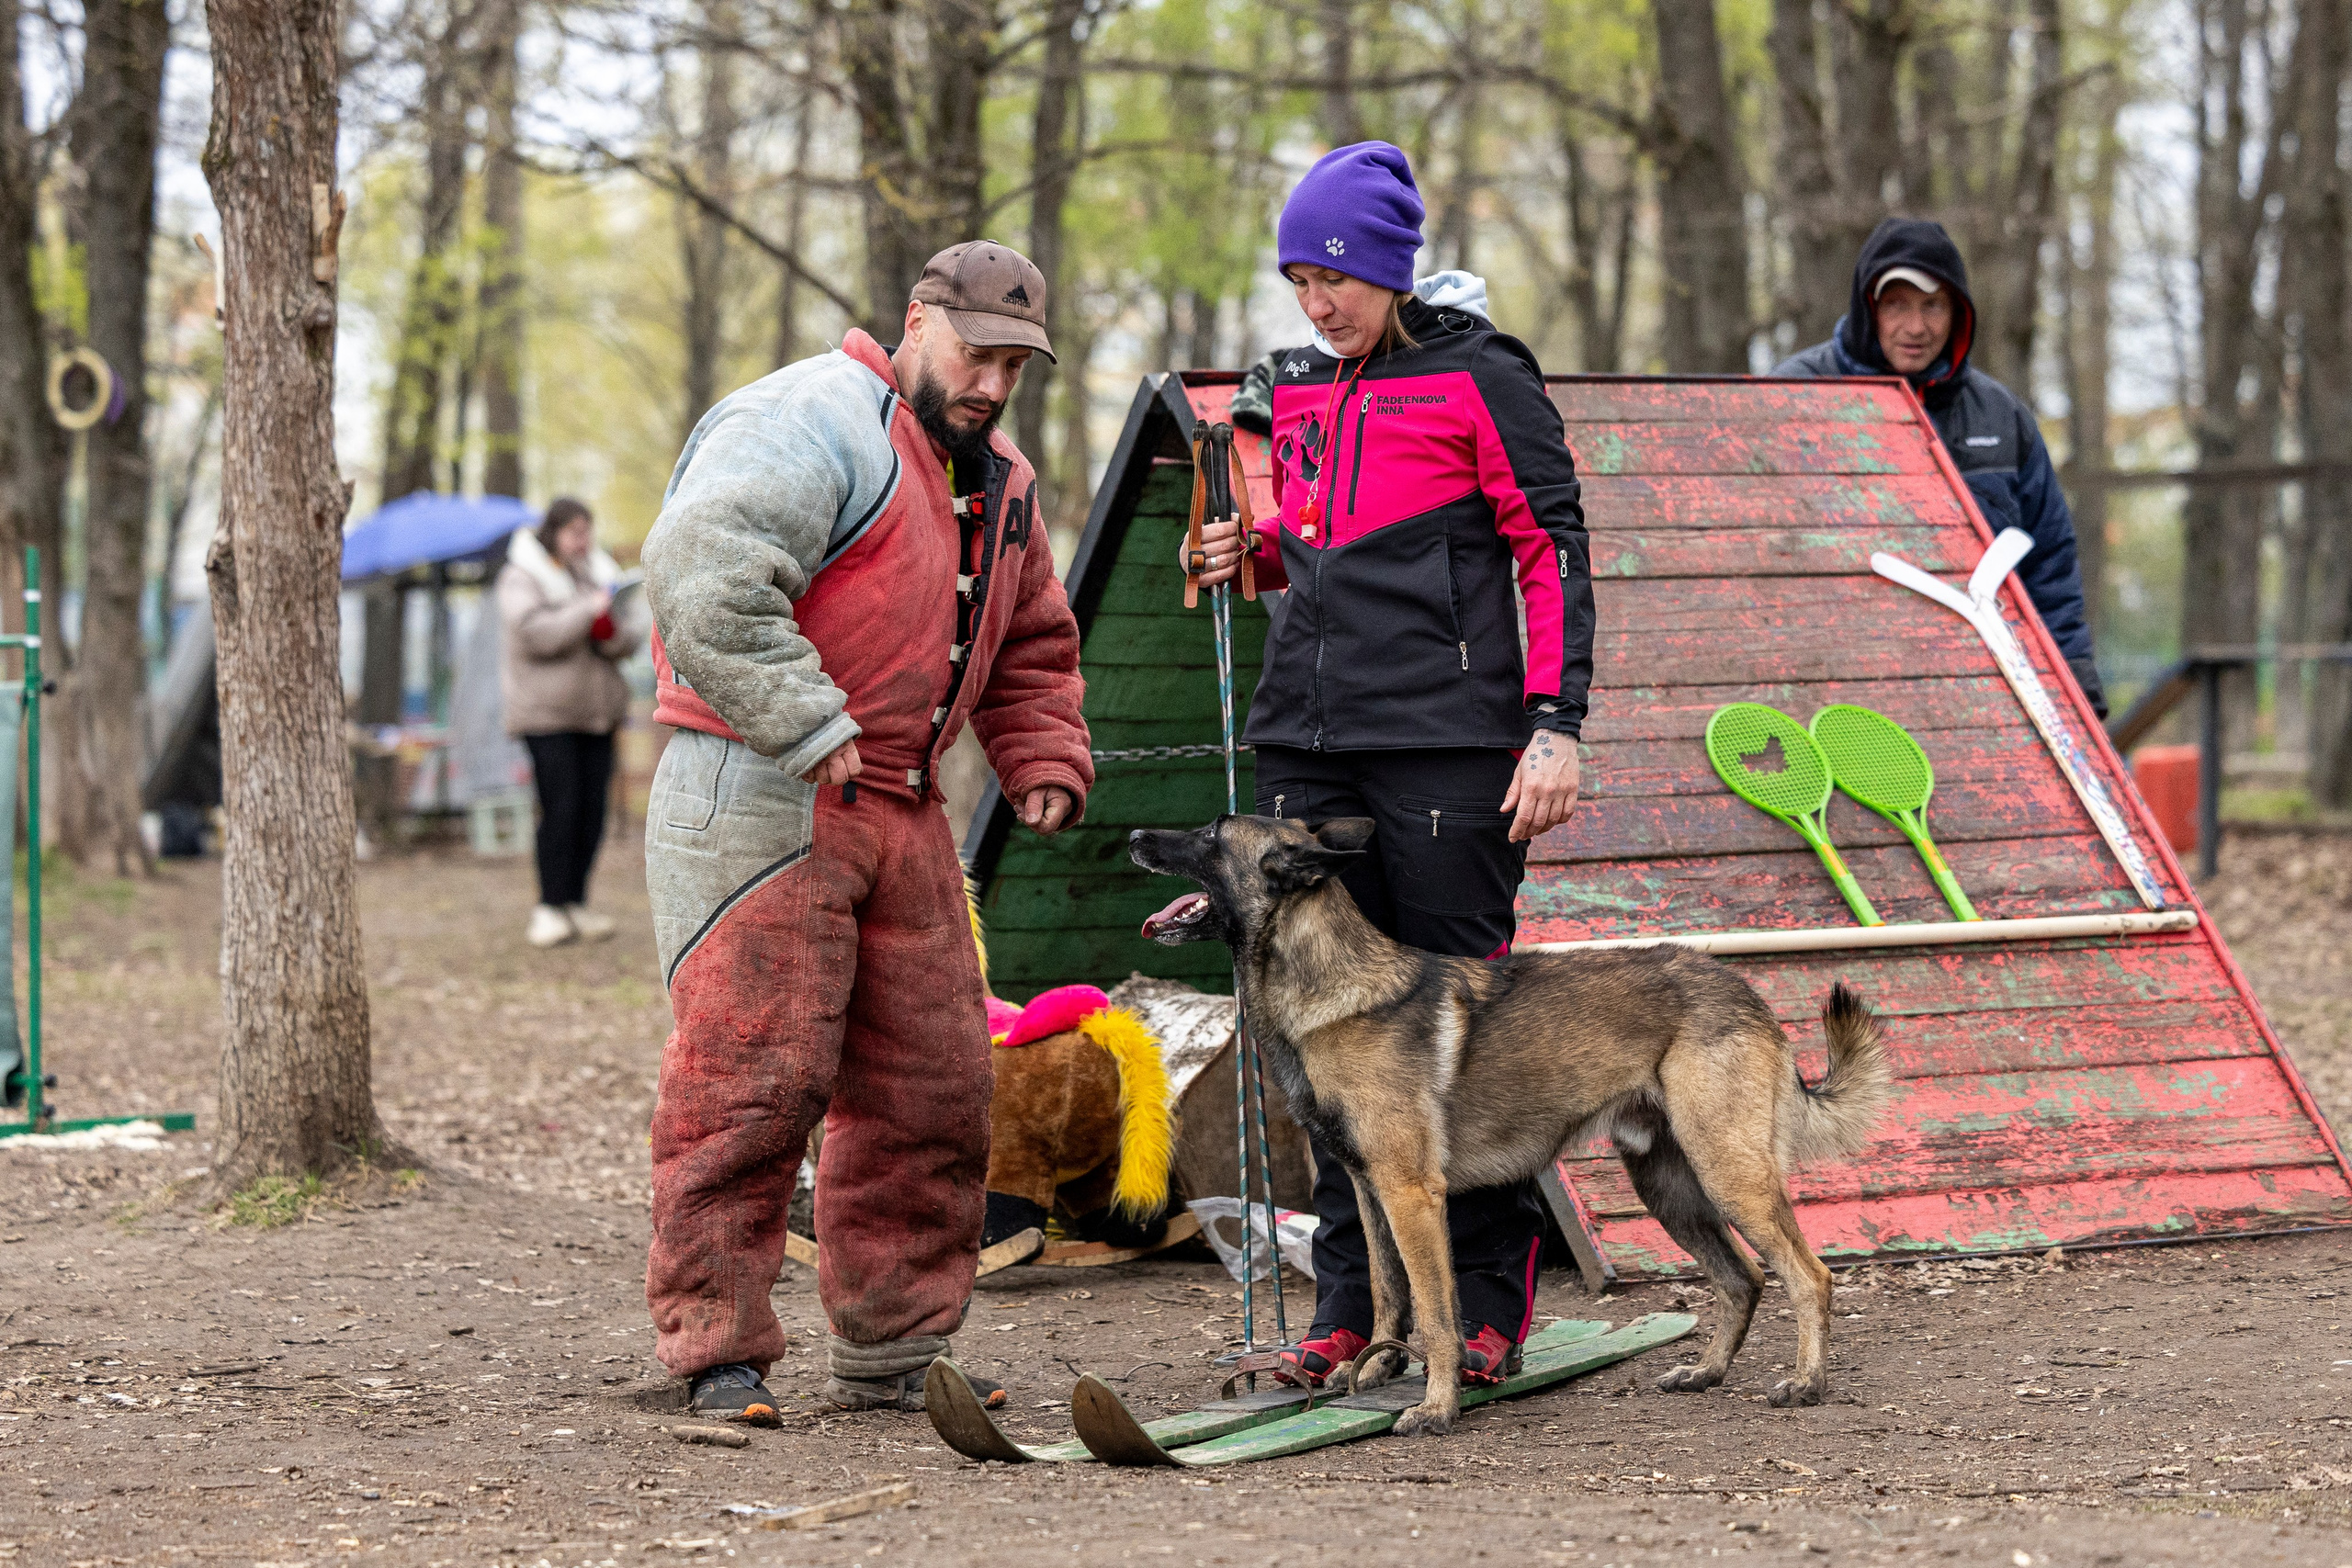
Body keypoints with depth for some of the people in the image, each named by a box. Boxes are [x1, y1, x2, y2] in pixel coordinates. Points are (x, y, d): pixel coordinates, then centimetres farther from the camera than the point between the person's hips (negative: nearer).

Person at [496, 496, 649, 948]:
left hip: (596, 710, 6)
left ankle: (576, 903, 11)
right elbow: (533, 632, -19)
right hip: (547, 713, -6)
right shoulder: (522, 577, -3)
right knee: (561, 810, -12)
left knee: (592, 810, 3)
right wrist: (588, 610, -19)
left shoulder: (599, 571, 16)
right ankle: (549, 909, -6)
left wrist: (614, 634, -13)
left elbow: (634, 631, 10)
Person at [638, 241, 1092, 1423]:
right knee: (752, 1077, -10)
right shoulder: (812, 425, -11)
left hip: (902, 815, 9)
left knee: (932, 1084, 8)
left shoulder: (997, 485, 19)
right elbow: (701, 574, -25)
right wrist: (808, 729, -24)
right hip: (757, 798, -9)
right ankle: (719, 1350, -2)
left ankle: (890, 1352, 18)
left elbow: (1030, 650, 33)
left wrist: (1044, 763, 15)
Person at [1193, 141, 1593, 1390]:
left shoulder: (1480, 380, -4)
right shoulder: (1301, 390, 15)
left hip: (1444, 738, -6)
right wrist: (1252, 553, 4)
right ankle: (1349, 1301, 12)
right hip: (1308, 736, 6)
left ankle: (1489, 1302, 5)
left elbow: (1552, 550, -5)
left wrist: (1554, 723, -13)